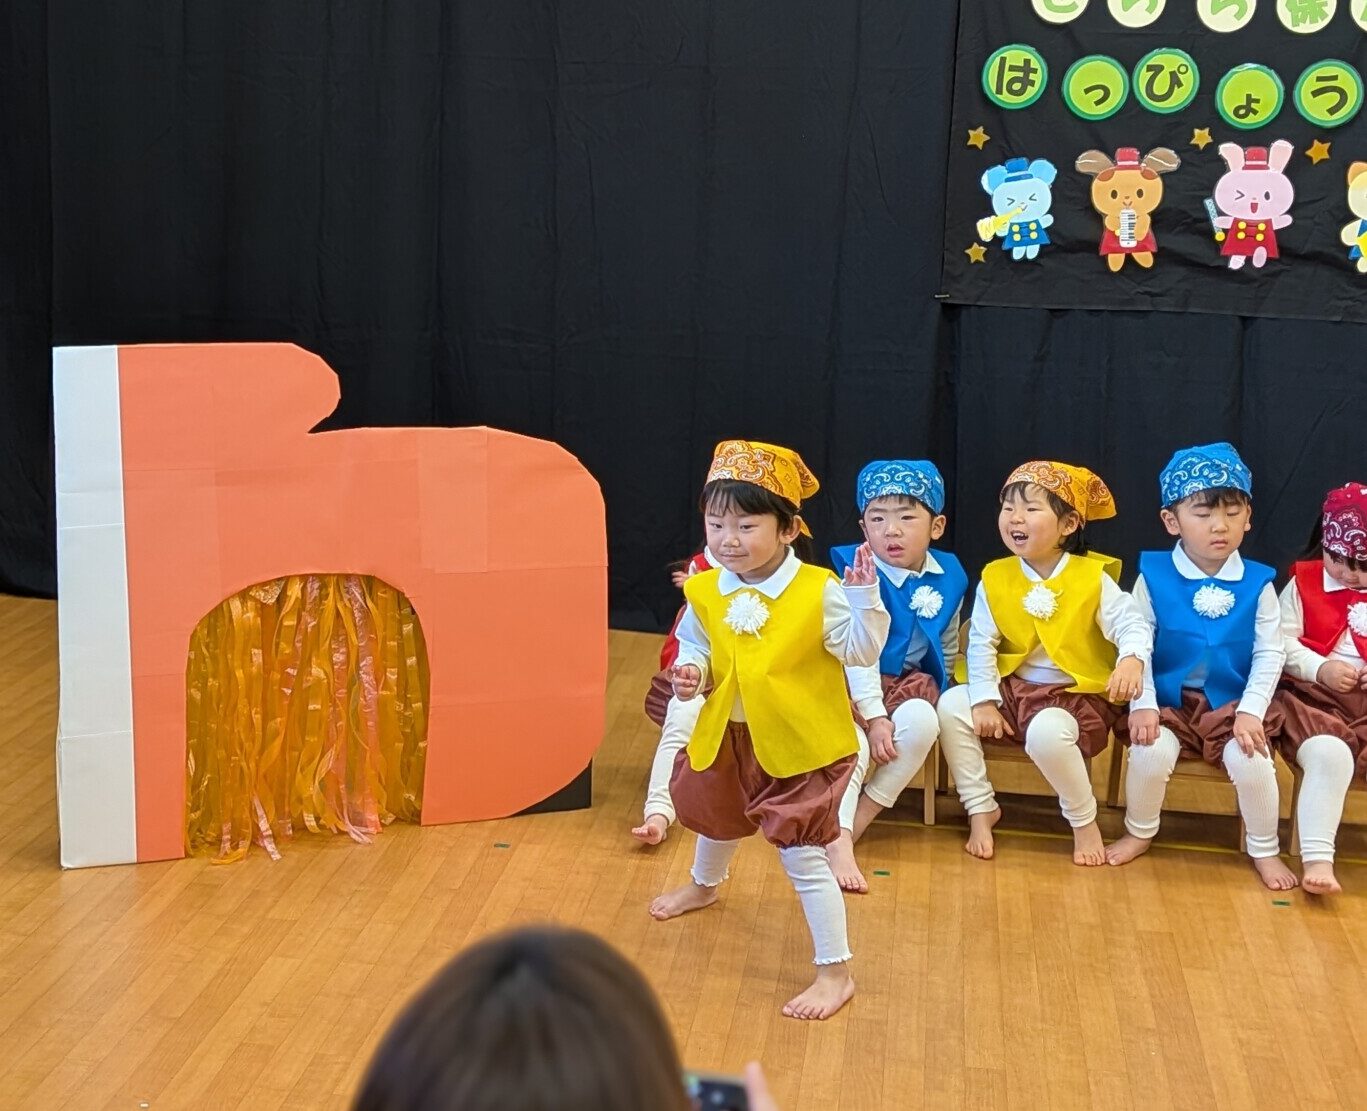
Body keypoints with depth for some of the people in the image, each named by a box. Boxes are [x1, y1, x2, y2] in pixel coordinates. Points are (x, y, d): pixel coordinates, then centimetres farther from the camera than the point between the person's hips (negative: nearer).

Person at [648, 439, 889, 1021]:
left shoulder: (819, 592, -21)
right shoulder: (705, 592, -7)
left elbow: (861, 651, -20)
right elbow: (694, 647, 8)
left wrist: (864, 596, -34)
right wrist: (689, 671, -12)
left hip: (800, 743, -6)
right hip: (726, 734, 7)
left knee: (801, 853, -9)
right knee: (713, 812, 32)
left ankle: (836, 971, 4)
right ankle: (704, 885, 67)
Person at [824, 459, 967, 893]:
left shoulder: (948, 576, 1)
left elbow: (948, 648, 16)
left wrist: (936, 692, 7)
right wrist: (874, 715, -22)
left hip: (910, 682, 3)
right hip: (853, 683, -3)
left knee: (921, 721, -29)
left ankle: (860, 816, -16)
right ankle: (837, 841, -32)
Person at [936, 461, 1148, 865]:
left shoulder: (1093, 577, -8)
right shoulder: (995, 578, 0)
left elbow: (1131, 624, -14)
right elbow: (981, 643, -1)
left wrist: (1132, 659, -37)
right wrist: (985, 700, -12)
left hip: (1078, 696, -5)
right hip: (1014, 690, 5)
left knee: (1047, 732, -36)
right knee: (952, 704, -16)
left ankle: (1085, 822, -9)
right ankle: (981, 808, -1)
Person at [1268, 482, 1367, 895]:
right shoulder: (1302, 582, 6)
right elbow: (1281, 643, -2)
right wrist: (1320, 669, -17)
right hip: (1314, 696, -3)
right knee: (1329, 755, -31)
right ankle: (1316, 859, -28)